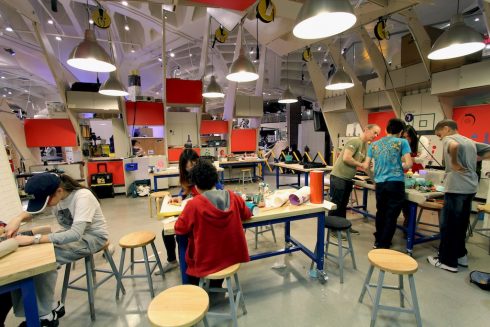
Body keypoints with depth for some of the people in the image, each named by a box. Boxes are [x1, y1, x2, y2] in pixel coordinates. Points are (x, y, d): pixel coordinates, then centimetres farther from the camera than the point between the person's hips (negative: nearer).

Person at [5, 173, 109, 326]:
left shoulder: (82, 196, -30)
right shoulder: (53, 196, -7)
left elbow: (76, 234, -38)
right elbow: (34, 207, 11)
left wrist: (34, 239, -39)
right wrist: (18, 218, -11)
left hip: (92, 237, -8)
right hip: (72, 233, 8)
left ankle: (44, 314, -3)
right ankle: (49, 307, 2)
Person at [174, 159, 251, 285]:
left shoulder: (194, 204, -22)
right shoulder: (233, 197, -11)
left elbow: (179, 229, -8)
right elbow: (247, 215, 6)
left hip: (206, 262, -3)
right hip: (231, 257, 4)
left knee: (187, 258, 28)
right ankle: (216, 288, 46)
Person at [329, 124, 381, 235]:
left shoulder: (367, 146, 14)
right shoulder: (355, 141, -15)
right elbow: (346, 158, -24)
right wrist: (361, 164, -13)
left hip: (348, 179, 9)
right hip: (338, 177, -9)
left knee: (343, 204, 19)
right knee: (335, 204, 0)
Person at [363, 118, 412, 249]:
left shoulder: (374, 144, 12)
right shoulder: (402, 142, 2)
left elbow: (366, 166, 11)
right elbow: (409, 164, -5)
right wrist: (399, 166, 16)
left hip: (380, 183, 4)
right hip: (396, 183, -3)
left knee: (381, 213, 18)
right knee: (391, 216, 4)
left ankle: (377, 241, 29)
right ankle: (383, 246, 9)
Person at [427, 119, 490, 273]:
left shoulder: (448, 139, -6)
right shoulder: (470, 142, 18)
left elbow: (454, 146, -30)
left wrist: (455, 163, -17)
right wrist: (474, 159, 16)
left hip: (456, 187, -8)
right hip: (470, 187, 8)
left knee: (448, 225, 1)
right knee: (461, 224, 19)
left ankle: (448, 261, 10)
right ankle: (460, 255, 31)